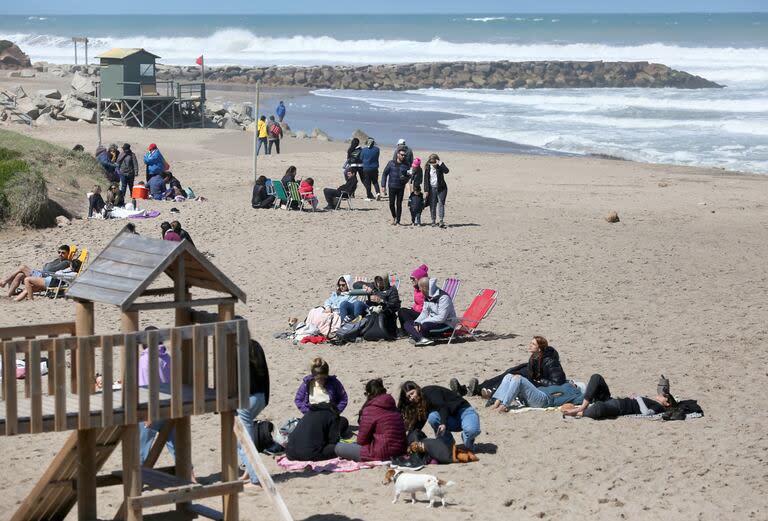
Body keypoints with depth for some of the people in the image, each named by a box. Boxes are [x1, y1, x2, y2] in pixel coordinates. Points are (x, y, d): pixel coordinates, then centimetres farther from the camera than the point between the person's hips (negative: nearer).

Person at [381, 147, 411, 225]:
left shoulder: (406, 165, 2)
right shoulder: (391, 163, -1)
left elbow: (408, 176, 11)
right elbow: (384, 174, 2)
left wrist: (405, 179, -14)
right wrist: (383, 186, -4)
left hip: (401, 188, 0)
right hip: (392, 187, 0)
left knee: (399, 204, 1)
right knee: (391, 204, 0)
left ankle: (398, 221, 12)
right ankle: (394, 217, 26)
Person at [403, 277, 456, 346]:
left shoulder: (443, 297, -20)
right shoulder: (427, 296, 7)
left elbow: (441, 318, -26)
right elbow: (424, 312, 10)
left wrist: (422, 322, -25)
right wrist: (417, 322, -10)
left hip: (446, 324, -9)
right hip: (431, 321, 9)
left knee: (425, 325, -38)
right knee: (407, 324, -5)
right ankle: (421, 339, -32)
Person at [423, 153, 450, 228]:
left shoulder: (440, 165, -3)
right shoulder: (428, 167, 2)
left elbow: (446, 171, -22)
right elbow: (426, 179, 3)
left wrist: (438, 165, -28)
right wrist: (426, 190, -2)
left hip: (441, 188, -2)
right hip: (432, 188, 2)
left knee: (441, 203, -10)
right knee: (432, 205, 4)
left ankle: (441, 221, -14)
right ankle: (433, 221, 11)